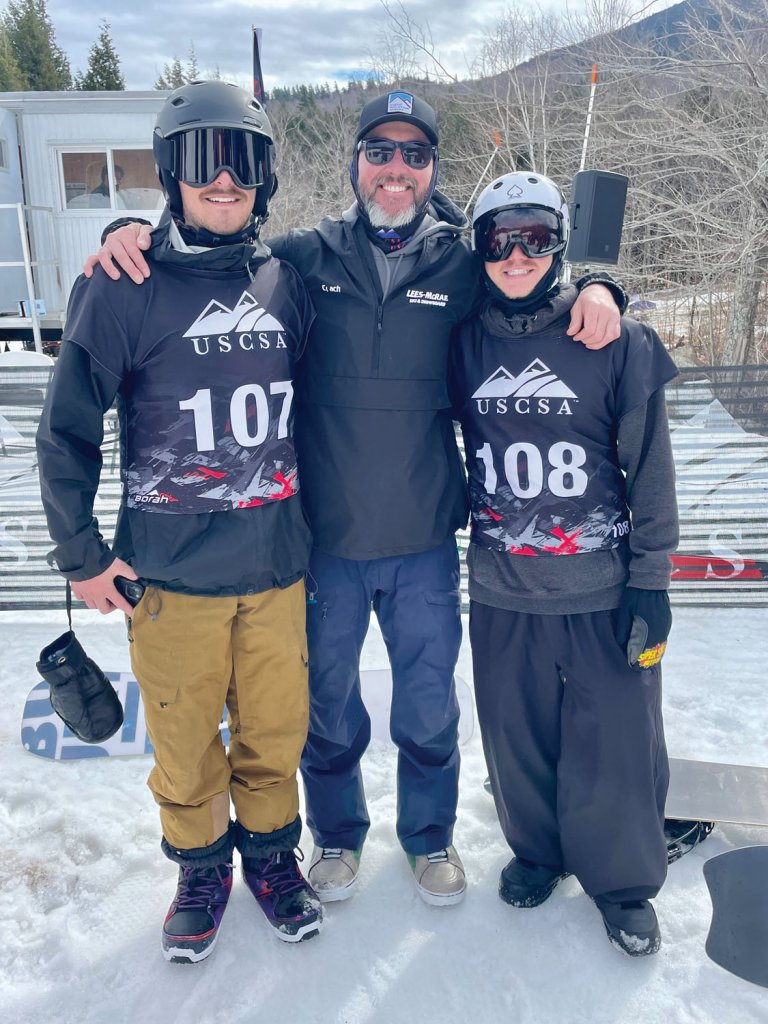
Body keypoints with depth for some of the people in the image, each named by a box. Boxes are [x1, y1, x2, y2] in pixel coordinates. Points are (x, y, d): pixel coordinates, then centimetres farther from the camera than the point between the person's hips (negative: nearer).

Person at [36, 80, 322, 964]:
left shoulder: (285, 283, 5)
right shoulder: (124, 288, -6)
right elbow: (66, 430, -2)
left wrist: (309, 518, 14)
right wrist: (82, 553, -1)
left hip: (276, 565, 3)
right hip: (171, 573, -2)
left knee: (275, 728, 14)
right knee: (184, 742, 11)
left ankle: (270, 849, 40)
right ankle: (201, 866, 38)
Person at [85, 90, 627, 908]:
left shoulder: (461, 266, 0)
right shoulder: (305, 257, -1)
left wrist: (594, 288, -10)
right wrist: (133, 233, -11)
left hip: (425, 541, 1)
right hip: (324, 537, 0)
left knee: (429, 705, 16)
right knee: (326, 701, 18)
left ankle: (429, 834, 44)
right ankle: (337, 832, 46)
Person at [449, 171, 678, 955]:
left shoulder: (616, 340, -6)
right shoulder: (465, 344, 2)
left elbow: (650, 469, -3)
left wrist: (650, 580, -4)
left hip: (603, 591, -2)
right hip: (502, 593, 3)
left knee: (615, 742, 8)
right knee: (516, 737, 15)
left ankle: (622, 881, 34)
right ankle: (536, 849, 42)